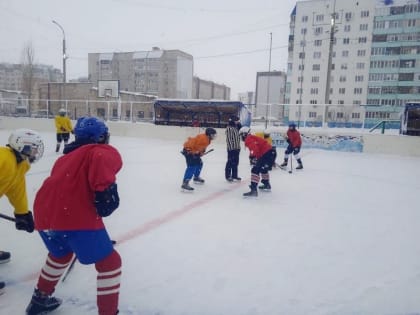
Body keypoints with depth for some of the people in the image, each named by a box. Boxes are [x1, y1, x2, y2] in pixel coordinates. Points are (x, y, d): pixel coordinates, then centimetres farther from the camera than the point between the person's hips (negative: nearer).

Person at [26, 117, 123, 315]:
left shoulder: (67, 157, 31)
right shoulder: (104, 151, 7)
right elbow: (102, 160, -20)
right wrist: (106, 189, -21)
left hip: (45, 214, 9)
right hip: (76, 216, -8)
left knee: (61, 253, 36)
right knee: (109, 262, 6)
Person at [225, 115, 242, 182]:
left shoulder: (236, 127, 13)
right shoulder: (229, 128, -13)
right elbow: (229, 139, -18)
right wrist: (231, 147, -21)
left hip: (237, 148, 9)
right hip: (231, 148, -8)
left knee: (236, 162, 13)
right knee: (230, 162, -3)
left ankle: (234, 175, 23)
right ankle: (228, 176, 5)